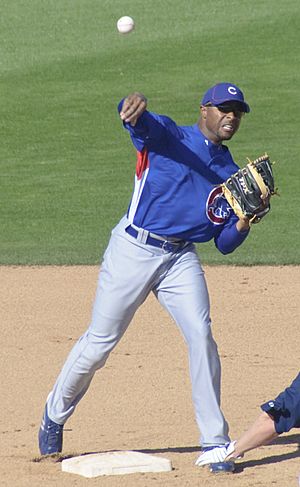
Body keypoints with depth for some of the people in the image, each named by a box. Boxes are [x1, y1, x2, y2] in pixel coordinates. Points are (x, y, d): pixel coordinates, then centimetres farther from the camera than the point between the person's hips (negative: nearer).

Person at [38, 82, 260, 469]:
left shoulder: (232, 175, 12)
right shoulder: (168, 135, -2)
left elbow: (225, 244, 11)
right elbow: (142, 122, -26)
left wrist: (244, 221, -11)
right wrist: (134, 107, -50)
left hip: (181, 260, 4)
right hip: (133, 250, -4)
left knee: (201, 335, -15)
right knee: (99, 342, 2)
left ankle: (215, 442, -7)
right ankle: (54, 418, 25)